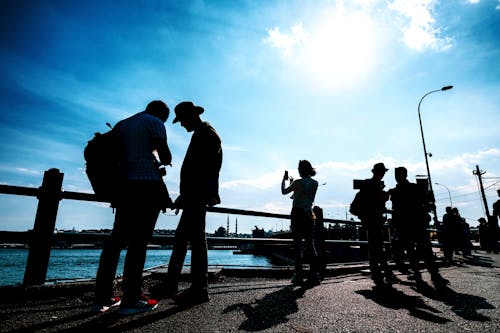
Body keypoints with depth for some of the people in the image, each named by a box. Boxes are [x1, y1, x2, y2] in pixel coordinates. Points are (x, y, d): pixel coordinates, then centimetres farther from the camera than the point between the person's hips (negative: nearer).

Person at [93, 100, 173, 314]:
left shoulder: (122, 124, 23)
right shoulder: (155, 123, 2)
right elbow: (165, 156, -7)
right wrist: (163, 162, 17)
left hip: (124, 185, 7)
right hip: (148, 185, -7)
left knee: (117, 239, 8)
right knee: (139, 241, -7)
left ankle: (102, 297, 12)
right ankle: (131, 300, -3)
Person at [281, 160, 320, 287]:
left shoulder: (298, 182, -9)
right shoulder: (315, 183, 7)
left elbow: (284, 192, 5)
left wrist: (284, 180, 21)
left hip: (297, 214, -5)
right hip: (309, 214, 5)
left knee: (297, 245, 1)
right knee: (310, 244, 8)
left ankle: (299, 276, 4)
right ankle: (314, 275, 6)